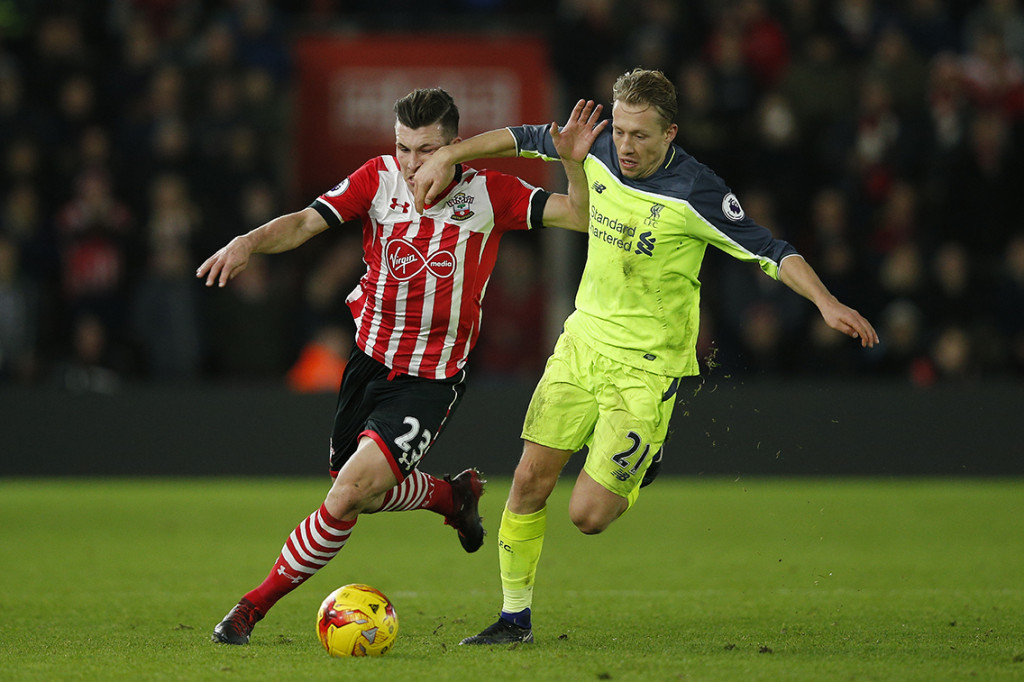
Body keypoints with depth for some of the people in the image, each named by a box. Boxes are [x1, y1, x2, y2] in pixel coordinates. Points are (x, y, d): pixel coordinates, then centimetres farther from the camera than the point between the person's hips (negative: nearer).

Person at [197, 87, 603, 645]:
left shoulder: (488, 192, -9)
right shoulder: (379, 178, -6)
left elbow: (580, 217, -8)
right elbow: (308, 221, -15)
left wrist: (573, 162, -27)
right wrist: (249, 242, -34)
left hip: (432, 380, -4)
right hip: (370, 358, 4)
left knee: (351, 493, -18)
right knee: (358, 494, 16)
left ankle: (254, 605, -5)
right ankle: (452, 495, 46)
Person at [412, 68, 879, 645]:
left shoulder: (696, 193, -20)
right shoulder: (599, 152, -5)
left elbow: (771, 252, -18)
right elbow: (525, 139, 12)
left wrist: (826, 302, -31)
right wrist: (449, 157, 7)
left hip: (647, 365, -5)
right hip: (583, 342, 5)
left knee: (588, 514, -9)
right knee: (530, 482, -1)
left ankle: (643, 468, 24)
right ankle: (516, 616, 14)